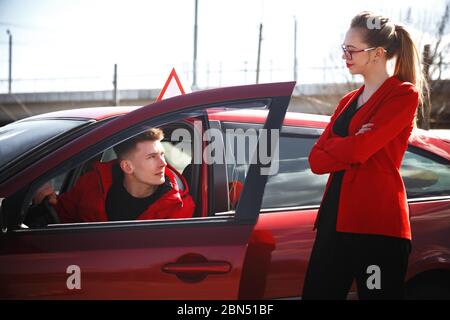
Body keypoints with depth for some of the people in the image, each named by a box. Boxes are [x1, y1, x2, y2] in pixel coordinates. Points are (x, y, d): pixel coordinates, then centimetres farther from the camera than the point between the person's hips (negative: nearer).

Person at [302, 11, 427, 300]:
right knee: (317, 293, 6)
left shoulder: (404, 95, -4)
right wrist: (350, 147, -7)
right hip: (335, 217, 7)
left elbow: (360, 149, -15)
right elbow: (317, 161, 10)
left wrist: (332, 147, 5)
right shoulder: (349, 101, 19)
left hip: (377, 223, -7)